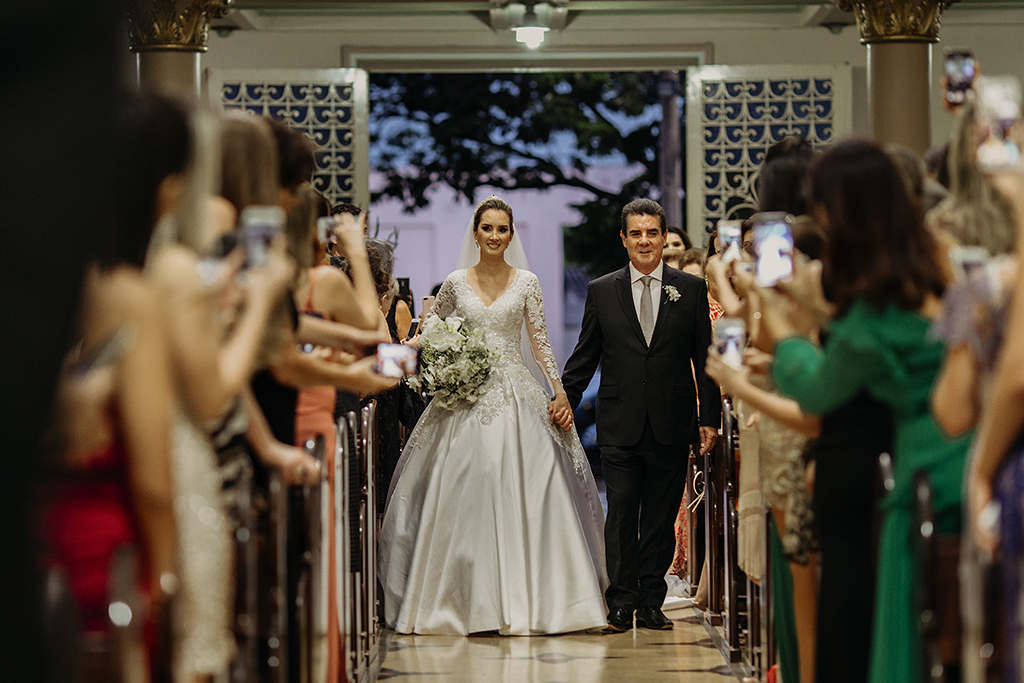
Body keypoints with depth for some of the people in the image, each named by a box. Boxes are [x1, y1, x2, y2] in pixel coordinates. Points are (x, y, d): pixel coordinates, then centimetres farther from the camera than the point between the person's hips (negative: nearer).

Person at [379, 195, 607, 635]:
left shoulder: (526, 283, 4)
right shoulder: (455, 284, 6)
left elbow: (540, 343, 5)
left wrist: (560, 392, -3)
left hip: (516, 396, -1)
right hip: (466, 397, 1)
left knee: (522, 495, -7)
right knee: (465, 497, -2)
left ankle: (526, 600, -1)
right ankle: (468, 602, 5)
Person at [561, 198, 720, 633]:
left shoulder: (691, 290, 5)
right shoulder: (601, 291, 6)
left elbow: (705, 359, 5)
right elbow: (584, 358, 10)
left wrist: (710, 417, 1)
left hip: (671, 425, 0)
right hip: (620, 426, 0)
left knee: (660, 519, 5)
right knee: (621, 516, -2)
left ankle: (651, 601, 13)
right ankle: (621, 604, 2)